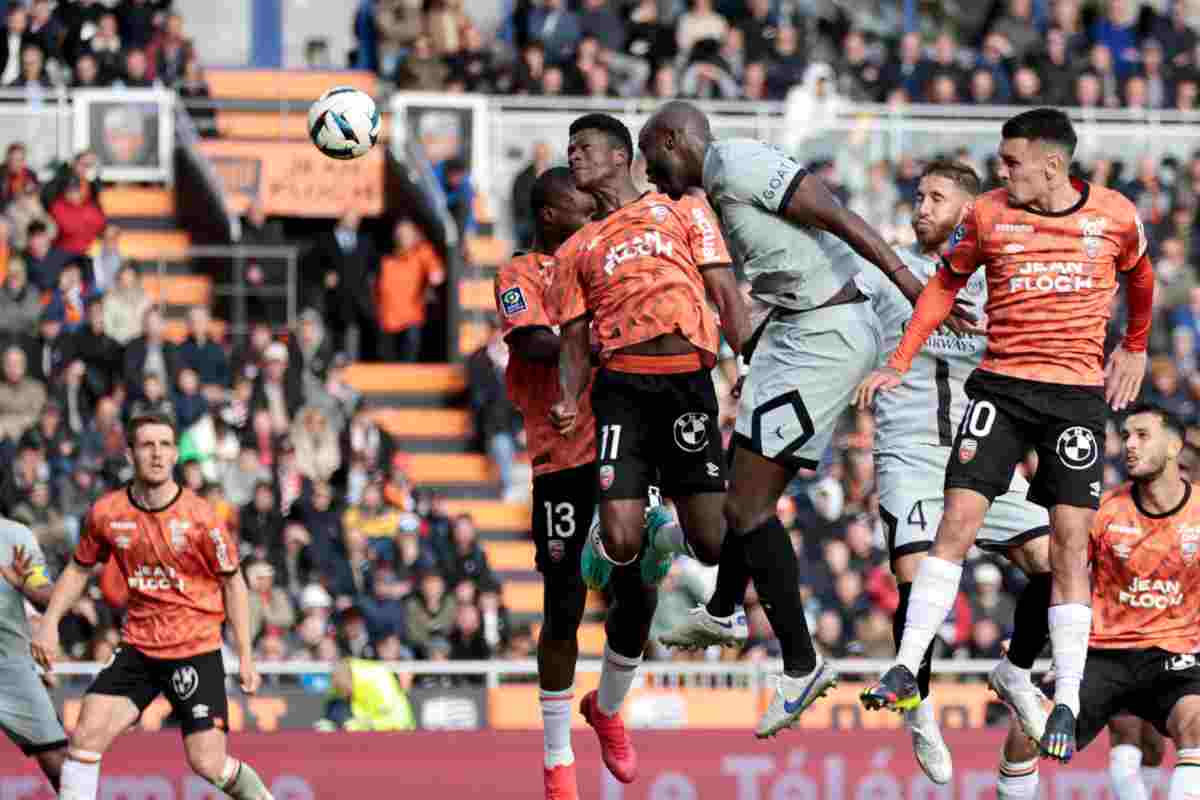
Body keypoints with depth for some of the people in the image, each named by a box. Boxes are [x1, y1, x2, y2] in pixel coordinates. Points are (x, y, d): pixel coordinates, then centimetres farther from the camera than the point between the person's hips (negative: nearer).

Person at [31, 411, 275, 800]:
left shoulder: (199, 516, -11)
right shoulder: (107, 513, -3)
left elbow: (233, 582, -1)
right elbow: (79, 569, 15)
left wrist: (245, 656, -2)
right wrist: (49, 622, 3)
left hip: (196, 650, -3)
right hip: (138, 647, 3)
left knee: (208, 764, -9)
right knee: (86, 735, -11)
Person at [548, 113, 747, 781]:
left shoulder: (683, 210, 15)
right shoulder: (577, 250, 20)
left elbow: (726, 294, 8)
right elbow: (574, 341, 15)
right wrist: (569, 400, -5)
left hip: (689, 380, -1)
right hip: (623, 384, 1)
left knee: (712, 543, -13)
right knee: (621, 542, -12)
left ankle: (671, 540, 23)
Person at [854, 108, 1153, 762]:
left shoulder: (1116, 217, -2)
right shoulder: (988, 214, -2)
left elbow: (1139, 275, 19)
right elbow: (946, 284, 11)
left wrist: (1135, 348, 27)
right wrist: (900, 363, 4)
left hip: (1079, 390, -1)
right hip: (1001, 382, 1)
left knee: (1070, 539, -4)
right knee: (958, 519, -9)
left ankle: (1067, 704, -2)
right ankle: (906, 670, -7)